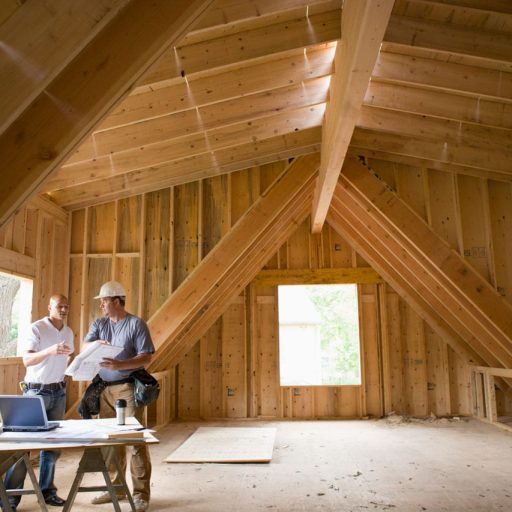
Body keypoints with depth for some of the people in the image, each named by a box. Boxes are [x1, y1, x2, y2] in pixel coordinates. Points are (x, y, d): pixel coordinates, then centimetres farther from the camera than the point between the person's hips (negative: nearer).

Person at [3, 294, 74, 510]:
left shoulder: (68, 332, 7)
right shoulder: (37, 328, -13)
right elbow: (27, 360, -23)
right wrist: (50, 350, -37)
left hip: (59, 391, 6)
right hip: (37, 391, -6)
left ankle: (46, 490, 20)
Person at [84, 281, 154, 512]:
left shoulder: (136, 323, -5)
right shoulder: (98, 324, 11)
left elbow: (146, 356, -10)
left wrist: (120, 365, -24)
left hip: (128, 387, -5)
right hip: (104, 389, 5)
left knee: (136, 440, -4)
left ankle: (141, 493, 3)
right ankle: (115, 487, 23)